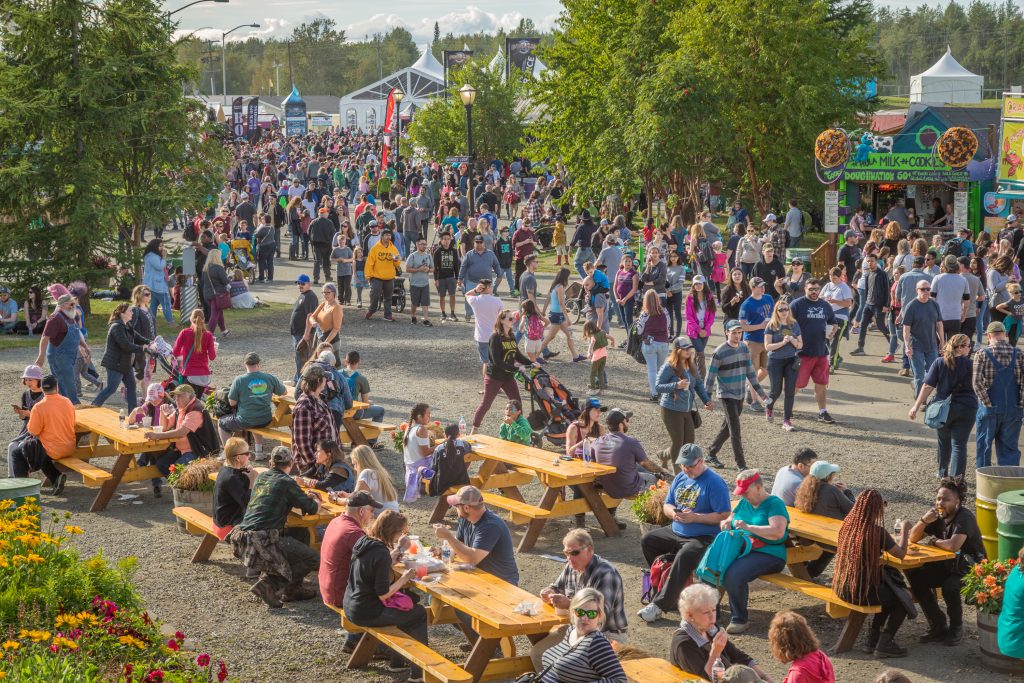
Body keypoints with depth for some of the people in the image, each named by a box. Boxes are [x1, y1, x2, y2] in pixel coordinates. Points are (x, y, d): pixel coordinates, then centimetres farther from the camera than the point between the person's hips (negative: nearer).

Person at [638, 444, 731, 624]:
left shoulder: (715, 482, -13)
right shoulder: (680, 478, 10)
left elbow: (724, 516, -17)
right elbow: (667, 505, 17)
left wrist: (695, 517, -23)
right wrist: (673, 513, -9)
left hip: (704, 537, -9)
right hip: (676, 531, 9)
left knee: (684, 556, -34)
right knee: (647, 540, 1)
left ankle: (659, 605, -32)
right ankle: (665, 588, 8)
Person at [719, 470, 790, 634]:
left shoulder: (774, 503, -6)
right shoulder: (744, 503, 18)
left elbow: (778, 532, -20)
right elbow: (728, 520, 27)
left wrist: (748, 527, -20)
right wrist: (725, 524, 1)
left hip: (768, 554, -7)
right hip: (740, 549, 7)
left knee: (734, 575, -33)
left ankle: (740, 619, -15)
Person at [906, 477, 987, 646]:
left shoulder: (964, 518, -23)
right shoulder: (937, 515, -1)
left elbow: (953, 546, -37)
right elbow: (913, 539, -1)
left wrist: (935, 541, -16)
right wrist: (923, 520, -20)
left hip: (970, 568, -7)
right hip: (946, 565, 7)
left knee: (949, 587, -35)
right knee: (915, 578, -13)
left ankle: (956, 629, -6)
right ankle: (938, 626, 0)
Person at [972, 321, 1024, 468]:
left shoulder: (982, 354, -8)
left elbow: (977, 382, -17)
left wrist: (987, 403, -10)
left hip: (989, 410, -2)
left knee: (984, 445, 11)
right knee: (1010, 448, 10)